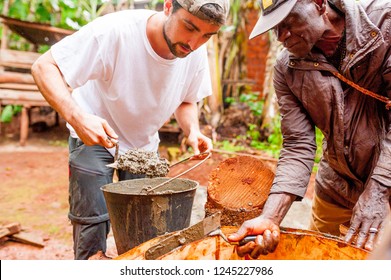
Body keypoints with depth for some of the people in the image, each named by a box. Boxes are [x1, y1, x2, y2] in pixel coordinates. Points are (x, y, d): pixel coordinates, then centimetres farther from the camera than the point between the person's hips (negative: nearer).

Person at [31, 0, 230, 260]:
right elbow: (44, 67, -28)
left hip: (144, 142, 4)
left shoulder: (197, 53, -16)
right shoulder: (115, 31, -32)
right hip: (94, 134, -4)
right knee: (93, 221, -8)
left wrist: (193, 131, -20)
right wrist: (76, 116, -45)